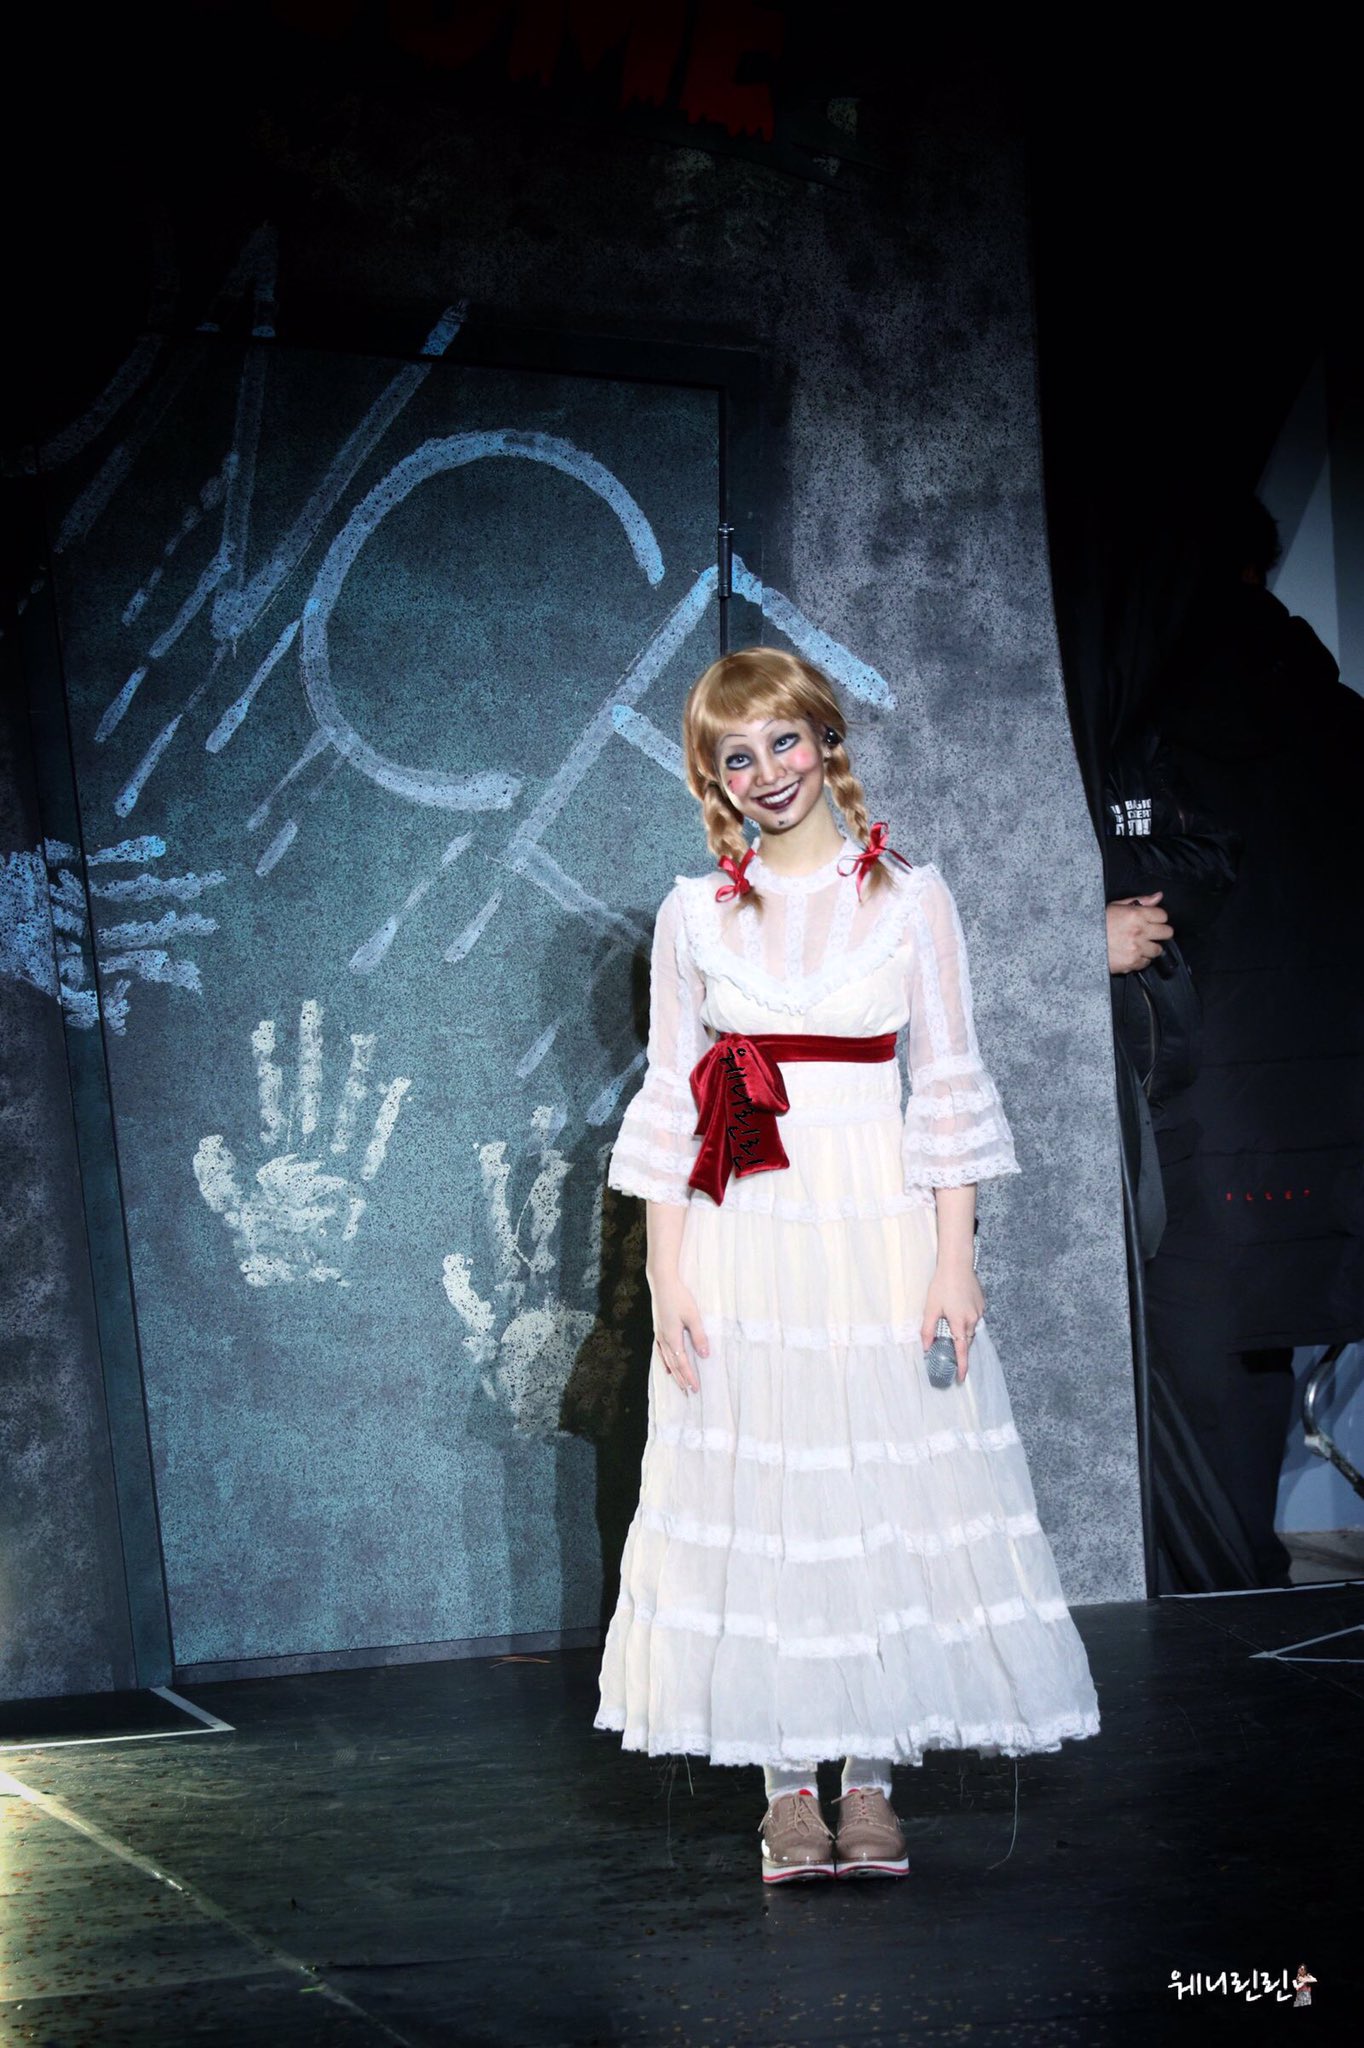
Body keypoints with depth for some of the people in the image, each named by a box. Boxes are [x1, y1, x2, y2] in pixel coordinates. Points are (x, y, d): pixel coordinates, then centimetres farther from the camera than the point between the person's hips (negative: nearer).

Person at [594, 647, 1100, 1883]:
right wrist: (667, 1278, 0)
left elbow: (951, 1093, 3)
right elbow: (671, 1108, 7)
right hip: (743, 1247, 1)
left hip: (881, 1235, -1)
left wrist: (954, 1262, -4)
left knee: (888, 1495, -1)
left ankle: (871, 1780, 9)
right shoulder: (694, 917, 7)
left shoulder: (911, 899, 4)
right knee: (756, 1502, 0)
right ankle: (787, 1789, 9)